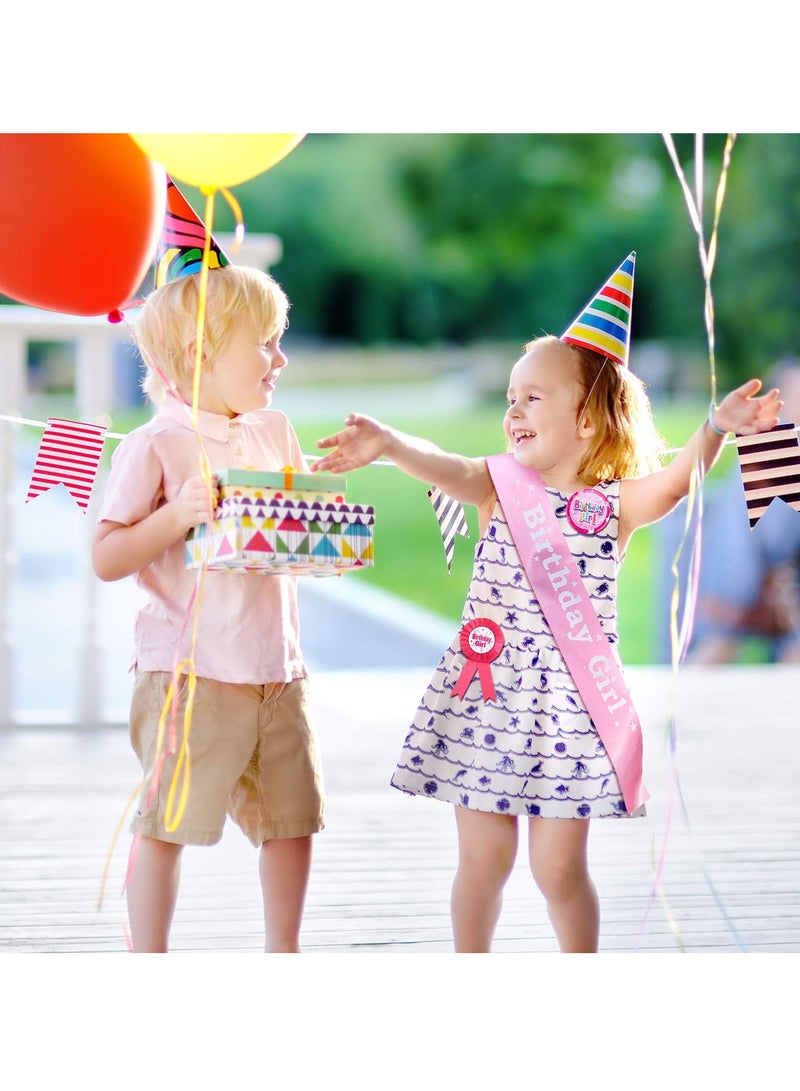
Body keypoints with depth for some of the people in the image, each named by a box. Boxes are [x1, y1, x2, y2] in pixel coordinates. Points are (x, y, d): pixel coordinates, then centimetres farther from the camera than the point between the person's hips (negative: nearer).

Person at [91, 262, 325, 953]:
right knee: (167, 821, -1)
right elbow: (106, 558, -12)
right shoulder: (156, 447, -9)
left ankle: (283, 954, 27)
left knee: (292, 816, 12)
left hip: (276, 669, 6)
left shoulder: (274, 433, 11)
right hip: (190, 674, -6)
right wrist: (177, 515, -24)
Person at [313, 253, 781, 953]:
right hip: (485, 701, 2)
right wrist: (387, 443, -39)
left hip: (570, 710, -1)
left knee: (559, 866, 4)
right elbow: (443, 467, -18)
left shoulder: (616, 504, -2)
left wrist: (716, 429, -39)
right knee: (483, 860, 8)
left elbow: (673, 482, -21)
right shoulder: (502, 487, 1)